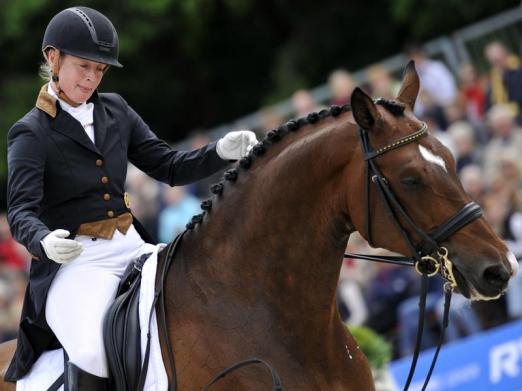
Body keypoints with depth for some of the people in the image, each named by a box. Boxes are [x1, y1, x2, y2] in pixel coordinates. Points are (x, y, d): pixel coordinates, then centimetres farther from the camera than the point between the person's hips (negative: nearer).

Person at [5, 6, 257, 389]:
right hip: (74, 260, -6)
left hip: (131, 248, 6)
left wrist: (222, 152, -7)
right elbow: (22, 210, -14)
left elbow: (169, 167, 12)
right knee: (95, 352, -32)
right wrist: (44, 241, -37)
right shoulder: (31, 134, -3)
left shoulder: (115, 111, 13)